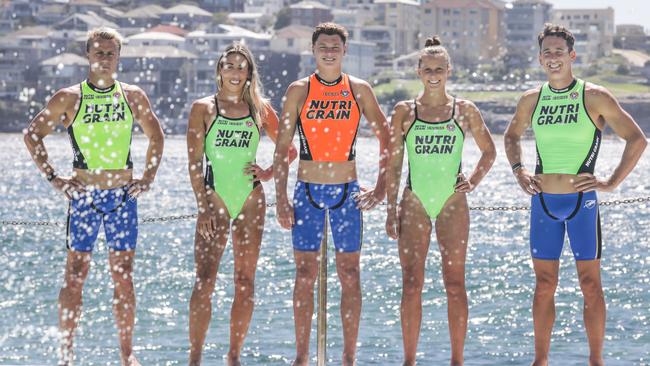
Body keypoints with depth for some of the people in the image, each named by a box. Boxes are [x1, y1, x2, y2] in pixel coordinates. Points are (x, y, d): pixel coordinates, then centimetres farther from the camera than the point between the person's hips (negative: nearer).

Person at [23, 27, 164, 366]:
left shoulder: (133, 96, 6)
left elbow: (155, 135, 19)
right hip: (83, 195, -2)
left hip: (123, 195, 2)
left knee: (123, 274, 4)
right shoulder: (69, 98, -1)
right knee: (76, 274, -2)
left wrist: (148, 177, 10)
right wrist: (52, 178, -3)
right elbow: (32, 135, 3)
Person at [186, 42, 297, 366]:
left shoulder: (260, 109, 9)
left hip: (251, 199, 3)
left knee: (245, 281, 3)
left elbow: (289, 150, 16)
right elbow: (194, 161, -2)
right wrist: (203, 206, -9)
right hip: (215, 198, -3)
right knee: (204, 279, -11)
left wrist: (269, 174, -1)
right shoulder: (204, 108, 3)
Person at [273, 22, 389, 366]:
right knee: (305, 275, 0)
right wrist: (281, 198, -6)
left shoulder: (359, 90, 2)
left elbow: (385, 137, 9)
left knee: (349, 275, 1)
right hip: (307, 191, -1)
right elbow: (282, 147, 0)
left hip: (347, 192, 1)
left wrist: (381, 189, 2)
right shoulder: (299, 90, 0)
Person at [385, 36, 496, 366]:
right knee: (411, 284, -2)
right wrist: (391, 210, 2)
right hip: (414, 203, 0)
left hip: (452, 203, 0)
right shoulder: (404, 111, 4)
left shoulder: (465, 110, 4)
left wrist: (473, 181, 0)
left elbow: (488, 151, 15)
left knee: (455, 284, 0)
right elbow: (393, 162, 6)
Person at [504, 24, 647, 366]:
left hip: (581, 200, -4)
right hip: (543, 202, 4)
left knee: (590, 284, 0)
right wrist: (518, 170, 10)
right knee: (544, 285, 7)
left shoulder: (594, 97, -5)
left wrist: (612, 182, -9)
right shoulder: (531, 100, 7)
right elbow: (511, 136, 26)